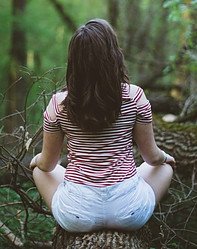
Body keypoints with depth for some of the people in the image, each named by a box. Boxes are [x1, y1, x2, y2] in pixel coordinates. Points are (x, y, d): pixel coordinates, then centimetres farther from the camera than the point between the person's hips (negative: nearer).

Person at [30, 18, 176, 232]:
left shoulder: (59, 103, -7)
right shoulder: (134, 96, -9)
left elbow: (47, 164, 5)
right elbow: (152, 157, 2)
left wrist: (37, 160, 29)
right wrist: (164, 157, 26)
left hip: (76, 215, 0)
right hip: (129, 212, 0)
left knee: (39, 169, 31)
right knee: (165, 166, 30)